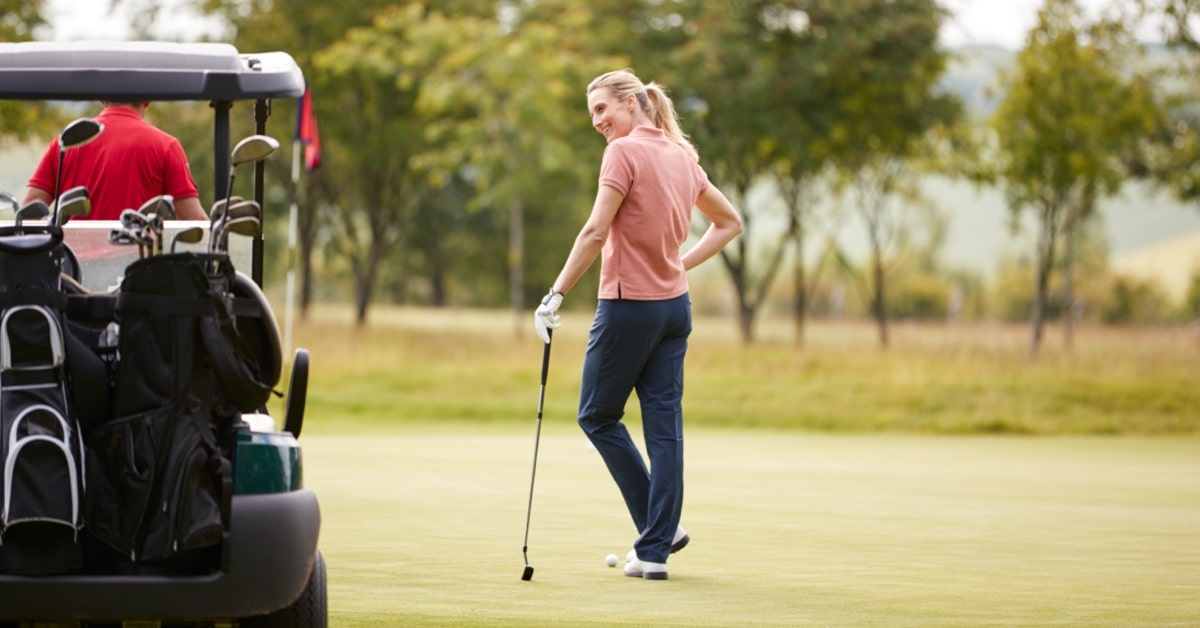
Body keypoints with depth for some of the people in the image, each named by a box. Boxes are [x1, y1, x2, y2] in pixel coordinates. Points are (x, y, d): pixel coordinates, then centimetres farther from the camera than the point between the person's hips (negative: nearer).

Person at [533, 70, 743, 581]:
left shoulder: (625, 151, -13)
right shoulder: (683, 156, 10)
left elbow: (596, 232, -19)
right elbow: (729, 222, 20)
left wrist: (555, 296, -16)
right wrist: (682, 263, 14)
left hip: (630, 304, -7)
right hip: (675, 304, 7)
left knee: (598, 415, 8)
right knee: (664, 423, 5)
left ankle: (660, 528, 4)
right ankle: (654, 549, 4)